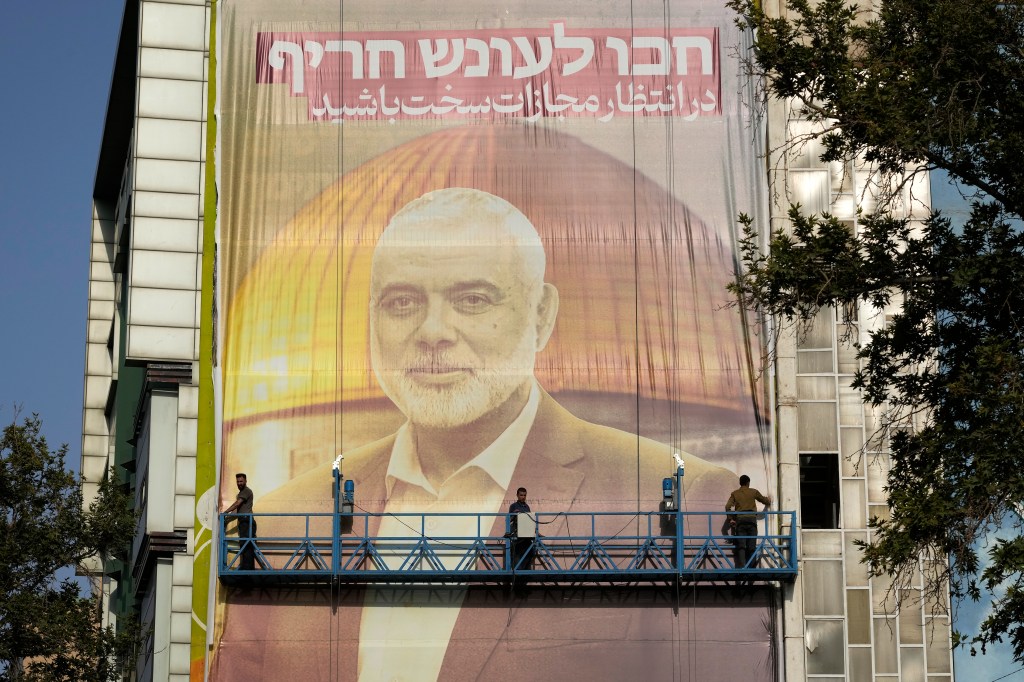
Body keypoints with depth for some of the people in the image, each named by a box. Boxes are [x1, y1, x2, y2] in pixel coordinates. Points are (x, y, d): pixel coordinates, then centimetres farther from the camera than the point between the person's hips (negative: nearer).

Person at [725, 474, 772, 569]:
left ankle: (741, 566, -19)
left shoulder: (735, 493, 12)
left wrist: (731, 519, 8)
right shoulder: (753, 492, 10)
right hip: (751, 518, -1)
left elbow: (727, 507, 0)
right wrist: (768, 499, 42)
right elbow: (767, 502, 19)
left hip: (740, 519, 1)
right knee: (751, 546, 0)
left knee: (741, 545, -5)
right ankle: (751, 566, -6)